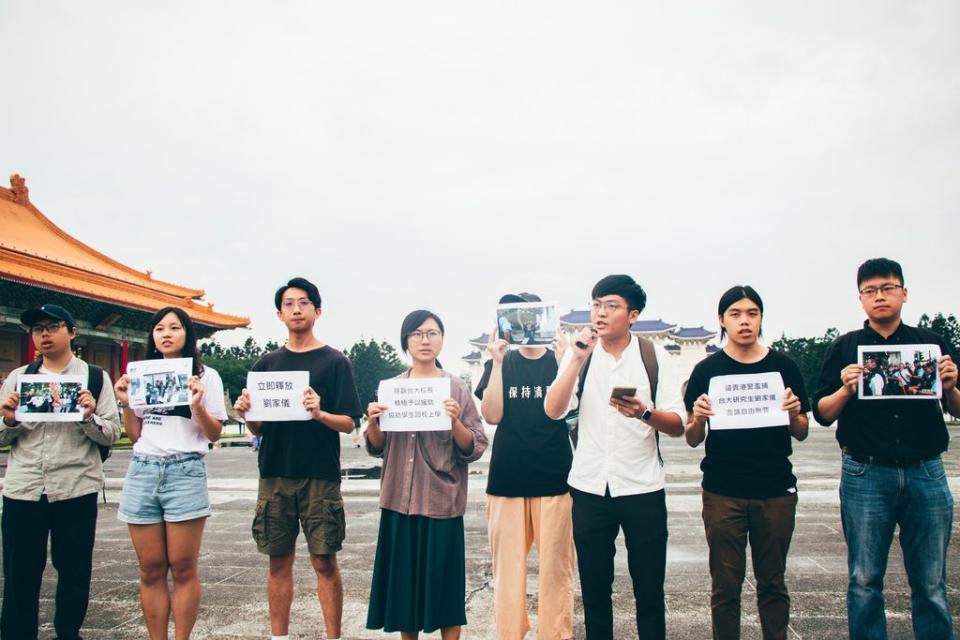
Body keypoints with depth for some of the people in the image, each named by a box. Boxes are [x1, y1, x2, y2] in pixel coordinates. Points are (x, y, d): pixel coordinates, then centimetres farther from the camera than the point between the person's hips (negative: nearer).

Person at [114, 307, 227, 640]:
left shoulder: (205, 376, 5)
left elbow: (214, 434, 2)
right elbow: (135, 435, 17)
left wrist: (198, 406, -14)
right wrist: (125, 405, 2)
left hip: (185, 471, -3)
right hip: (142, 471, 4)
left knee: (182, 568, -1)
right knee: (151, 570, 5)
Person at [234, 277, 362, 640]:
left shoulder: (335, 361, 1)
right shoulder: (267, 364, 11)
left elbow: (348, 424, -4)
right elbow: (256, 429, 11)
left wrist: (319, 413, -23)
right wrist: (246, 413, -10)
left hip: (320, 477, -3)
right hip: (275, 475, 3)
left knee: (324, 562, 0)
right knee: (279, 561, 9)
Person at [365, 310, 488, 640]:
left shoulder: (457, 387, -2)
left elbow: (475, 448, -5)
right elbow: (376, 448, 8)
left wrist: (455, 422, -22)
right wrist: (372, 421, -11)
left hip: (442, 501, -3)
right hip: (400, 499, 3)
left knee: (443, 579, 2)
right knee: (404, 577, 9)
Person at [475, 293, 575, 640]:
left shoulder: (560, 360, 5)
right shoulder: (501, 363, 8)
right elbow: (492, 416, -5)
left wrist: (563, 361, -16)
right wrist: (498, 362, -11)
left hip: (554, 478, -1)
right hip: (507, 478, 1)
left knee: (555, 566, 1)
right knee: (508, 565, 5)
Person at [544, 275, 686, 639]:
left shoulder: (655, 357, 0)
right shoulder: (579, 354, 4)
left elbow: (677, 426, -4)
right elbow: (553, 410, -9)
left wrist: (645, 413, -24)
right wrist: (578, 359, -17)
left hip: (642, 489, -1)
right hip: (589, 488, 1)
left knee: (649, 590, 6)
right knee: (594, 588, 11)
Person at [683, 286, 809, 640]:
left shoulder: (784, 366, 4)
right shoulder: (707, 370, 1)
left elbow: (801, 433, 8)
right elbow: (692, 439, 2)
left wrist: (794, 414, -13)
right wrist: (698, 417, -18)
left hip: (776, 491, 1)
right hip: (723, 492, -1)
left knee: (772, 582, 11)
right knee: (726, 584, 6)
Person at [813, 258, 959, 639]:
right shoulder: (845, 348, 6)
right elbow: (822, 414, 4)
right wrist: (846, 390, -14)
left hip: (926, 474, 1)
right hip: (866, 475, -1)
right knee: (865, 581, 5)